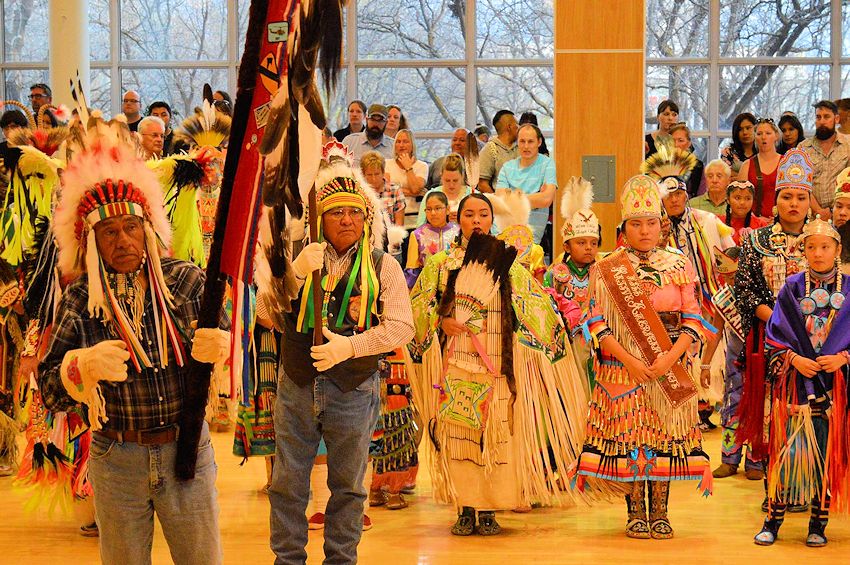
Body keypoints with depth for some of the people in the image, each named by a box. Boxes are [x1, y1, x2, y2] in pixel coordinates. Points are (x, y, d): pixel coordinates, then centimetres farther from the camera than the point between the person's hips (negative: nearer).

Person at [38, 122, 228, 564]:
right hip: (115, 459, 0)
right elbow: (48, 392, -8)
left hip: (187, 450, 0)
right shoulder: (79, 299, -4)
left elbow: (224, 342, -7)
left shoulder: (185, 280, -3)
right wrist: (84, 365, -29)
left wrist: (219, 345, -30)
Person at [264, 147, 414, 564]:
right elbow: (267, 305, -6)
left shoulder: (383, 266, 1)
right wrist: (295, 272, -23)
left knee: (348, 484, 11)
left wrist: (349, 346, -20)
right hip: (297, 385, 1)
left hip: (354, 390, -1)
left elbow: (401, 326, -7)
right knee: (288, 482, 8)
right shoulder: (295, 254, 3)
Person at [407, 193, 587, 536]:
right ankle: (464, 510, 5)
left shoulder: (507, 264, 8)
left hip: (496, 365, 0)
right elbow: (417, 304, 9)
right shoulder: (441, 263, 9)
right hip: (455, 364, 0)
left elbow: (537, 308, 8)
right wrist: (442, 322, -8)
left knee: (494, 435, -2)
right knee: (457, 434, -2)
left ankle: (488, 511, 5)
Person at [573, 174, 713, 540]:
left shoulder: (679, 266, 6)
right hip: (622, 368, -1)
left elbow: (692, 319, 1)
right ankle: (636, 513, 9)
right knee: (628, 437, -1)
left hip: (670, 368, 1)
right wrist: (628, 359, -15)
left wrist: (672, 356, -14)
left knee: (666, 436, 0)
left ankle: (659, 513, 9)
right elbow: (597, 323, -4)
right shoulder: (606, 270, 2)